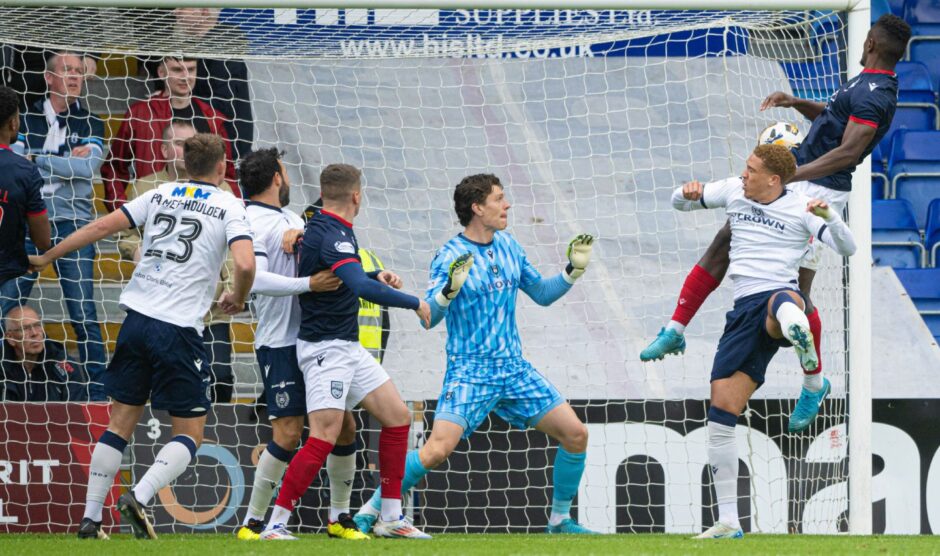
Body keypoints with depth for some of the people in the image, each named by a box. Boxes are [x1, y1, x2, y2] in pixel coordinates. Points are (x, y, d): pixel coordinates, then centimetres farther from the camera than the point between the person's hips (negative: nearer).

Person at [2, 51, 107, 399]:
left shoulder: (91, 125, 6)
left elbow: (86, 168, -12)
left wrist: (36, 159, -12)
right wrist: (64, 164, -16)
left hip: (72, 226, -1)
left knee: (83, 315, -2)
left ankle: (99, 390, 5)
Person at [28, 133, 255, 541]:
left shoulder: (159, 196, 10)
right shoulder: (228, 207, -1)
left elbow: (104, 226, 5)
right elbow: (245, 263, -16)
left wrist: (46, 257, 13)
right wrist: (237, 299, 5)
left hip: (137, 319, 5)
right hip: (180, 329, -4)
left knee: (121, 422, 13)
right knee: (189, 434, 4)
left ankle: (90, 517, 8)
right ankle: (139, 496, -20)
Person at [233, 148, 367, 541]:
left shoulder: (290, 218, 17)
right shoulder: (253, 224, -10)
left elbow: (319, 264, 30)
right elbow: (255, 279, -24)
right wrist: (308, 284, -30)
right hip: (280, 343, -8)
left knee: (344, 425, 7)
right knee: (288, 433, -12)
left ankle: (339, 516, 20)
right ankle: (252, 522, -2)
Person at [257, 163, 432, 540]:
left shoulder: (320, 228, 10)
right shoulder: (332, 236, -20)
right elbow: (363, 288, -34)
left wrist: (377, 277, 13)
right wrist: (415, 304, -23)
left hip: (348, 348, 10)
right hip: (325, 348, -10)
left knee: (398, 417, 9)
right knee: (324, 438, -16)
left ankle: (391, 518, 13)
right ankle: (275, 526, -13)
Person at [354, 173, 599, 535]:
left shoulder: (508, 246, 9)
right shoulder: (450, 257, -10)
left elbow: (541, 294, 21)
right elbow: (428, 319, -16)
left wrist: (573, 271, 7)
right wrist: (450, 289, -33)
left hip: (514, 368, 6)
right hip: (470, 370, -6)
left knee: (575, 434, 0)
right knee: (437, 449, -21)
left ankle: (560, 520, 16)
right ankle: (368, 512, -7)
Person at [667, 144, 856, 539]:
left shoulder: (800, 207, 3)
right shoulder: (734, 191, 16)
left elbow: (846, 248, -5)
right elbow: (680, 203, 25)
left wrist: (828, 216, -24)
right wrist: (688, 193, 1)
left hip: (779, 291, -5)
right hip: (744, 307, 5)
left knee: (783, 302, -45)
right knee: (721, 412, -2)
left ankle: (798, 334, -86)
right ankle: (727, 523, 4)